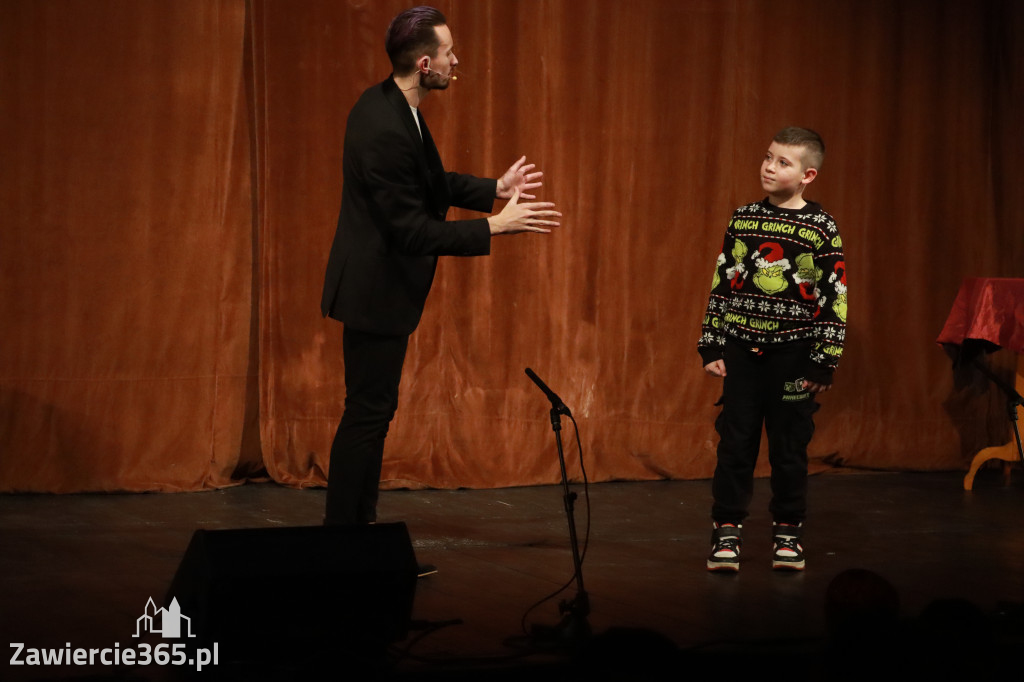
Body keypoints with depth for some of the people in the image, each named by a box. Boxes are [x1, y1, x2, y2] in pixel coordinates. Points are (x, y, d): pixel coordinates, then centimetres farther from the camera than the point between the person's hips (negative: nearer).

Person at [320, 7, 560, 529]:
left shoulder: (389, 105, 4)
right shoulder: (385, 132, -28)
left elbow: (429, 182, 17)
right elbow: (412, 230, -25)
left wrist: (495, 189, 10)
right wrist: (494, 227, -22)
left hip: (379, 285, 10)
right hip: (376, 294, -10)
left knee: (373, 412, 17)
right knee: (367, 414, -1)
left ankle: (358, 525, 26)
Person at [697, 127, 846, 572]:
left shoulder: (822, 229, -4)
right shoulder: (743, 219, 4)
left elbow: (835, 299, -3)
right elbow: (721, 285, 8)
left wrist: (823, 363, -6)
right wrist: (711, 347, 5)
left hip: (793, 358, -2)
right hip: (742, 353, 2)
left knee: (790, 449, 6)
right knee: (735, 445, 3)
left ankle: (787, 534, 19)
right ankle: (727, 532, 11)